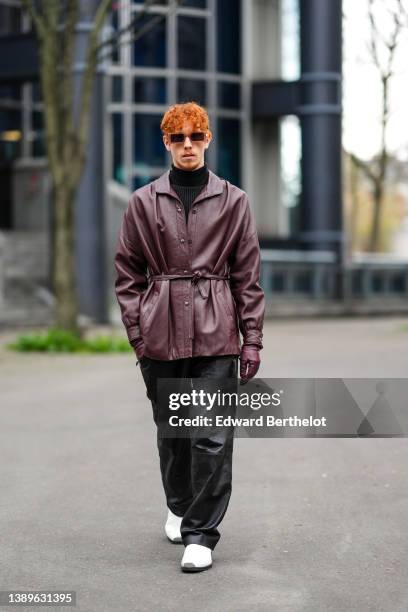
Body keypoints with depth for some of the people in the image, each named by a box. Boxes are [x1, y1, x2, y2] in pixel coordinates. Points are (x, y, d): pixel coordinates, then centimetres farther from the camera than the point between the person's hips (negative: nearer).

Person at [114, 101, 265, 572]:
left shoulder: (233, 201, 5)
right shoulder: (144, 202, 5)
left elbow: (247, 275, 5)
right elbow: (127, 273, 8)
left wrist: (252, 338, 1)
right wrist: (137, 331, 0)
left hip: (216, 335, -1)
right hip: (162, 334, 1)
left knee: (213, 436, -6)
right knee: (171, 431, 13)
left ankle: (201, 533, 3)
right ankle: (179, 507, 36)